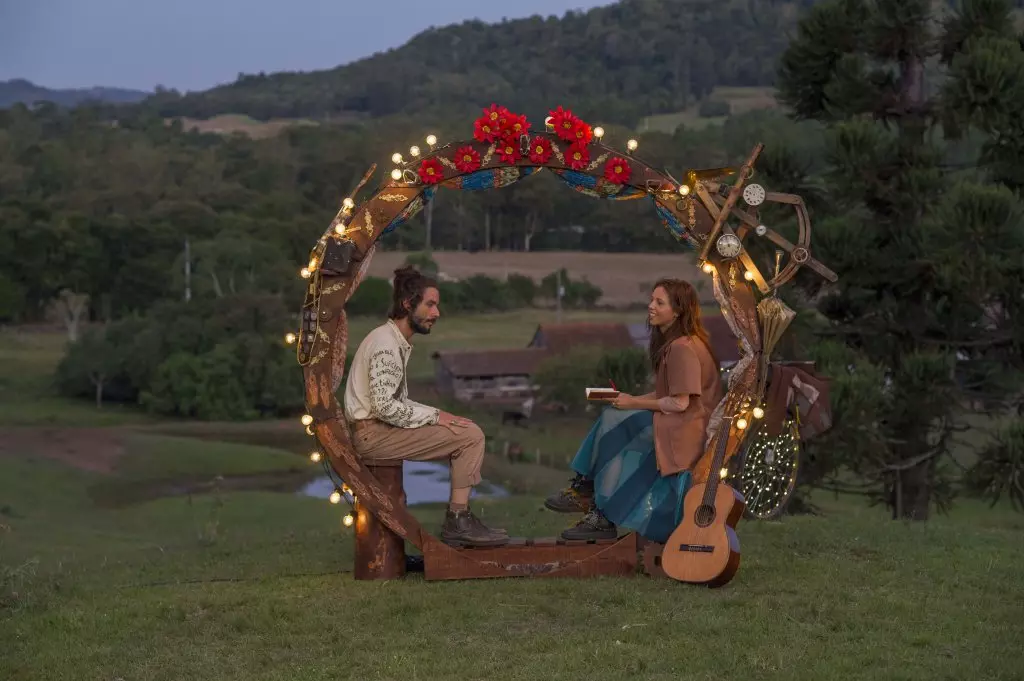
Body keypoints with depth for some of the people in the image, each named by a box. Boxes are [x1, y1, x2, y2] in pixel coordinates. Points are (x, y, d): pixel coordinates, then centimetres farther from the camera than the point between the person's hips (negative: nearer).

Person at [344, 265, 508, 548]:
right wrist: (434, 416, -16)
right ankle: (458, 522, -10)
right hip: (372, 433, -10)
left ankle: (458, 519, 4)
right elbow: (384, 406, -23)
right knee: (470, 435, -15)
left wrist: (436, 415, 5)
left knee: (467, 432, 9)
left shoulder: (398, 342, 17)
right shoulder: (385, 344, -15)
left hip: (381, 428, 10)